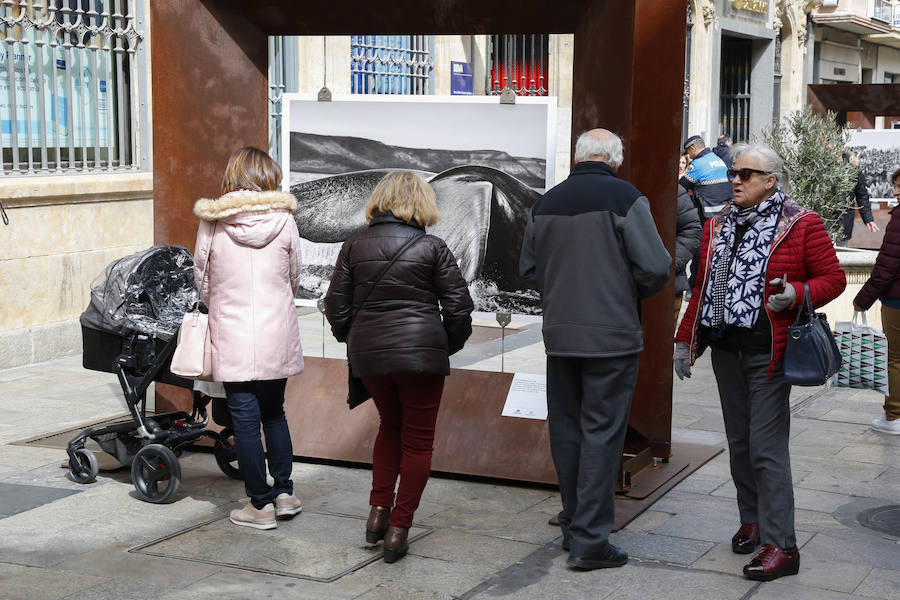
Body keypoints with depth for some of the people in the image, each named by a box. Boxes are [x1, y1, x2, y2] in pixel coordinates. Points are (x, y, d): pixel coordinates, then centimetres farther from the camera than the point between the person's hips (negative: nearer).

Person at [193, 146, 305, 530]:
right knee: (274, 413, 18)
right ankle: (284, 493, 21)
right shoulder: (283, 219, -3)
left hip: (233, 336, -2)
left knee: (245, 419, 5)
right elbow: (294, 279, 7)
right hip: (277, 335, 2)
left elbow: (203, 281, 5)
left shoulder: (212, 222, -5)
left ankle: (260, 505, 10)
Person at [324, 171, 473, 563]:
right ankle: (399, 528, 5)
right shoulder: (432, 247, -4)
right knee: (418, 438, 7)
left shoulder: (355, 245, 4)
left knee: (390, 425, 24)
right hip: (422, 353, -3)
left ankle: (379, 510, 15)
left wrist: (351, 339, 23)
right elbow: (459, 306, -3)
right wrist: (450, 344, 14)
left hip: (368, 354, 4)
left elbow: (336, 304, 7)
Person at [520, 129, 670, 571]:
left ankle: (573, 527, 24)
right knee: (601, 434, -1)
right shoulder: (625, 199, -9)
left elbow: (528, 269, 14)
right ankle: (589, 541, -1)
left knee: (566, 431, 13)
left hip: (559, 335, 5)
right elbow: (655, 269, -12)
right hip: (612, 336, -5)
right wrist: (633, 292, 8)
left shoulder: (546, 203, 7)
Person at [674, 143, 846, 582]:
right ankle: (752, 521, 28)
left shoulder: (802, 225, -5)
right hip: (726, 349, 6)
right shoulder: (717, 226, 13)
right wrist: (685, 340, 16)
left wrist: (798, 294, -22)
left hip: (769, 352, -6)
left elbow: (833, 277, -3)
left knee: (766, 447, -9)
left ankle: (780, 546, -4)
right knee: (739, 442, 13)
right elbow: (702, 289, 18)